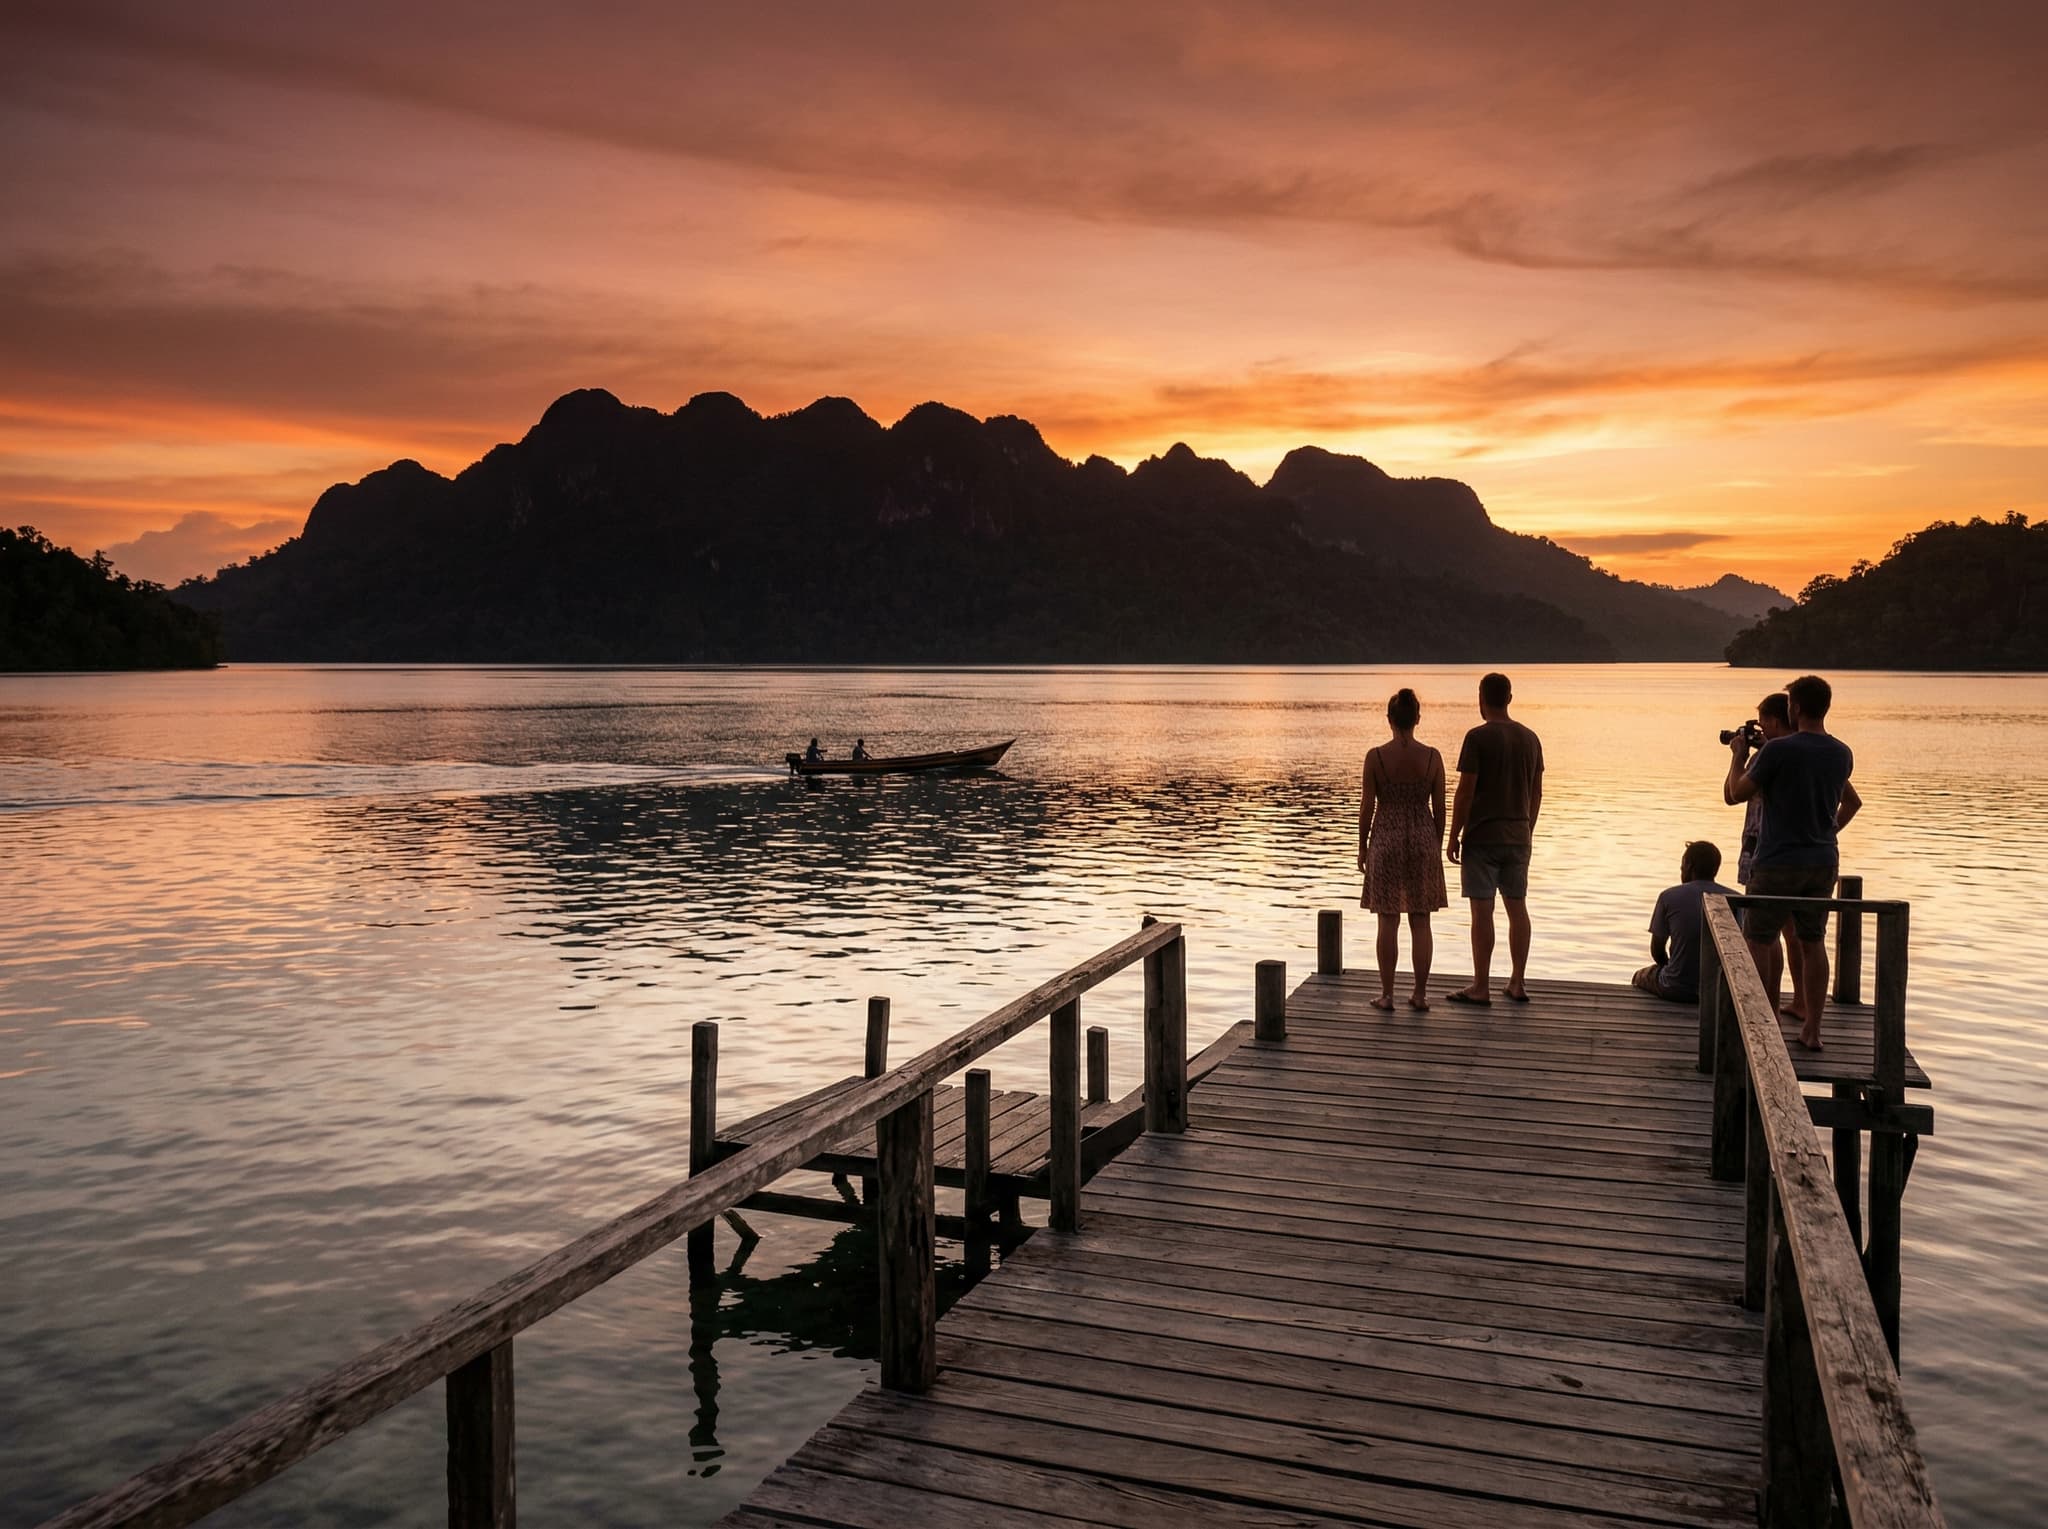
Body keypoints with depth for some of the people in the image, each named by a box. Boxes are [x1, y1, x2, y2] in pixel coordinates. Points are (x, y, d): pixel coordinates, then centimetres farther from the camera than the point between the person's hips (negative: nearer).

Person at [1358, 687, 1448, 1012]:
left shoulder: (1375, 756, -9)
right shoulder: (1432, 757, -4)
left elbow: (1367, 805, -6)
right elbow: (1439, 807, 1)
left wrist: (1362, 846, 5)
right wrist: (1437, 845, 12)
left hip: (1386, 839, -2)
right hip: (1422, 840, 2)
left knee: (1388, 921, 4)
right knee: (1420, 921, 8)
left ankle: (1387, 995, 7)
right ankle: (1420, 994, 11)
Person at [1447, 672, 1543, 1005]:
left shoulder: (1478, 737, -12)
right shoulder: (1530, 738, 7)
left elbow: (1465, 792, -13)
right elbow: (1537, 793, 12)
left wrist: (1454, 836, -6)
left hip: (1482, 836, -6)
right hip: (1518, 835, 6)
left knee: (1482, 910, -3)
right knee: (1517, 907, 11)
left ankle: (1481, 988, 1)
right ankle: (1517, 983, 16)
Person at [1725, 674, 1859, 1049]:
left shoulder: (1778, 749, -16)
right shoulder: (1842, 754, 5)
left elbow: (1735, 793, -8)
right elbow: (1851, 802, 22)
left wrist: (1738, 757, 7)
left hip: (1777, 861, -6)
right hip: (1823, 862, 6)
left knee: (1758, 941, 4)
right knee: (1813, 942, 11)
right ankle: (1812, 1029, 14)